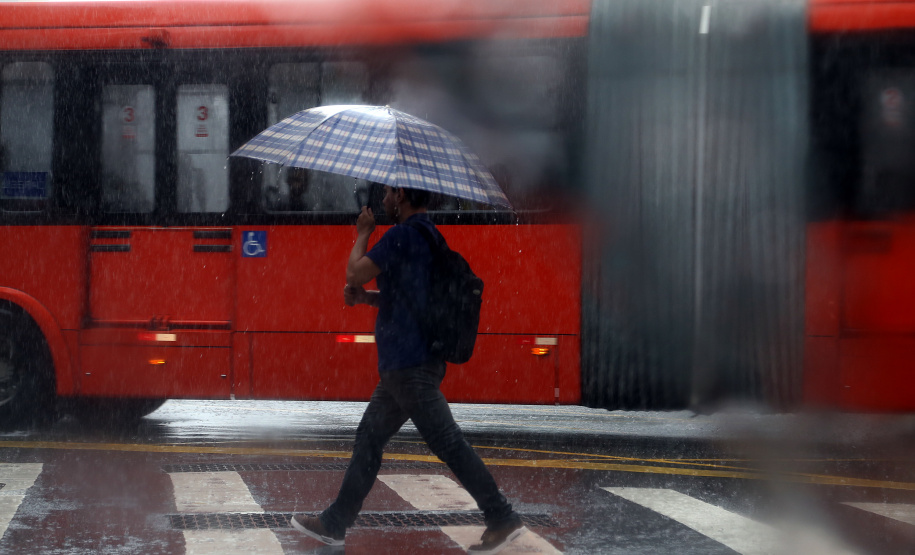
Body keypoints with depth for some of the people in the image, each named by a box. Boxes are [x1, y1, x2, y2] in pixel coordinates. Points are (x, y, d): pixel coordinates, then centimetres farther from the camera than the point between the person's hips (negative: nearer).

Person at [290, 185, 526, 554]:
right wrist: (367, 297, 9)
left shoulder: (403, 236, -16)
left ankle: (502, 519, -7)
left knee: (447, 443, -9)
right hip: (405, 362, 11)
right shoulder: (429, 236, 16)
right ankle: (334, 523, 20)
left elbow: (355, 272, -12)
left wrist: (363, 233, 4)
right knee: (369, 439, 14)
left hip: (410, 364, -11)